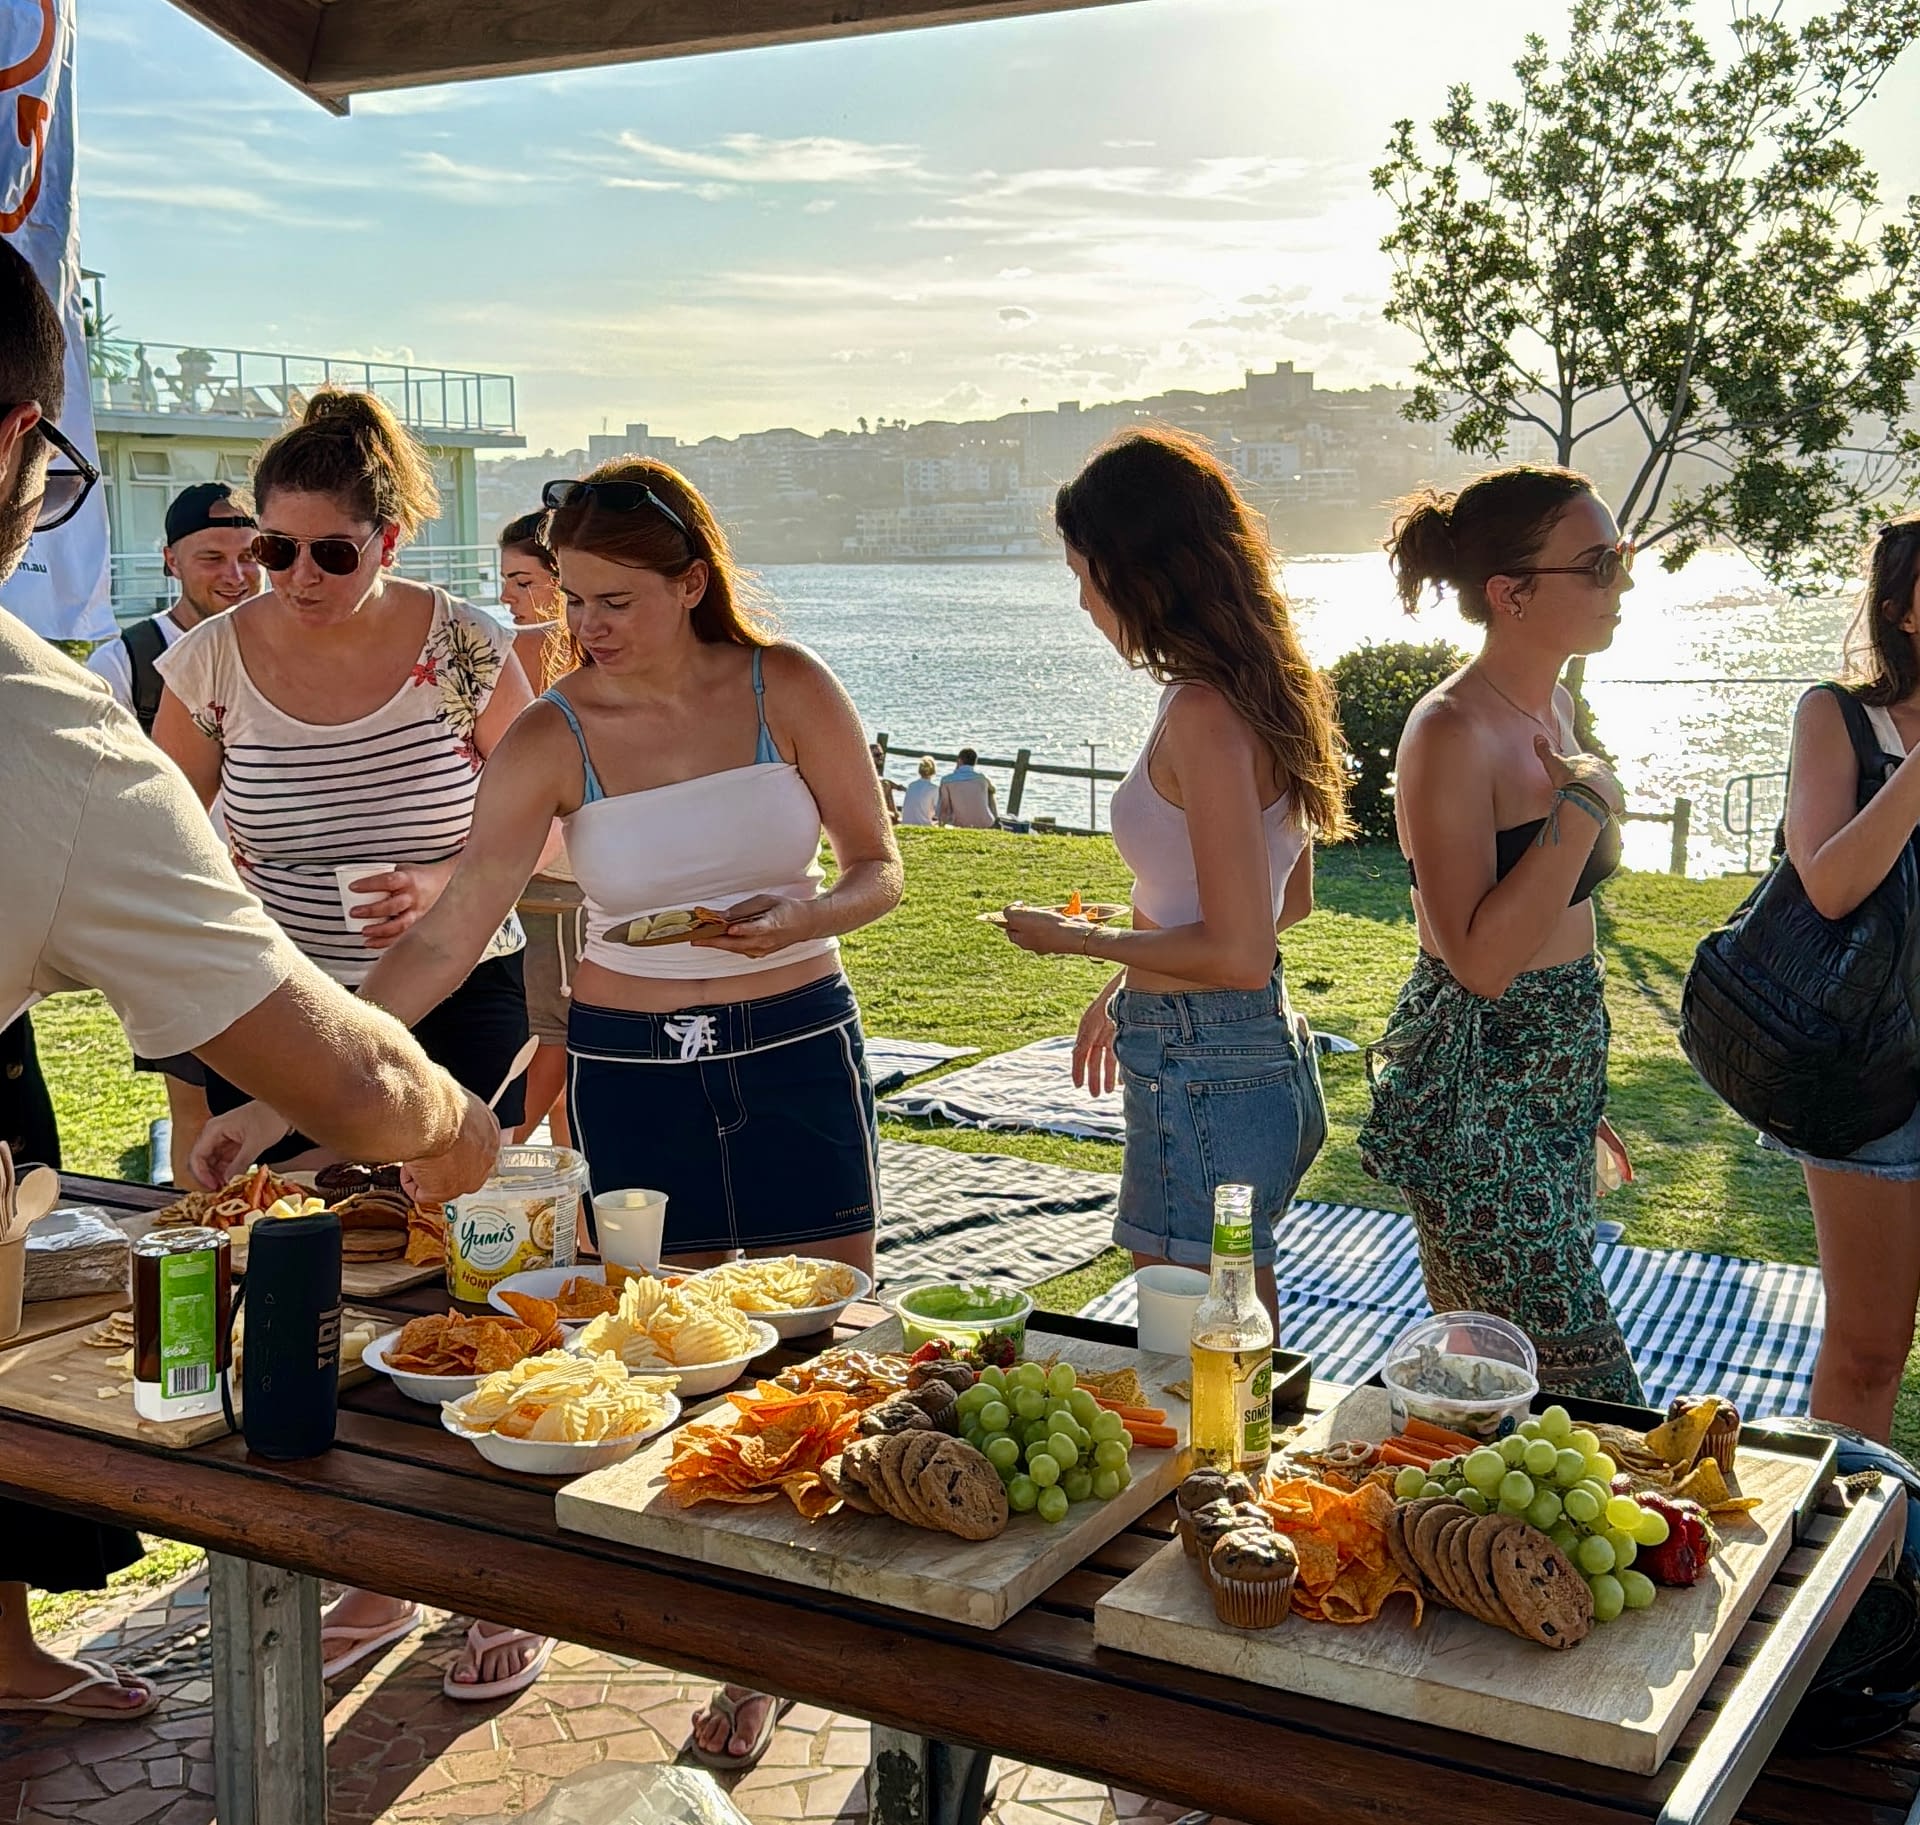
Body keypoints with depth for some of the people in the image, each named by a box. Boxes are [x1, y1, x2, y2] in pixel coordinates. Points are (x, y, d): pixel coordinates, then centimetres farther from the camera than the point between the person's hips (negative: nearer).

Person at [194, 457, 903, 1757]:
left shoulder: (787, 688, -7)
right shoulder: (552, 740, -8)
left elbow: (880, 871, 0)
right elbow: (449, 937, -12)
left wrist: (799, 916, -22)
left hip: (799, 1051, 0)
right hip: (631, 1066, 0)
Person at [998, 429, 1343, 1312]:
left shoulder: (1202, 713, -21)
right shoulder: (1260, 690, 8)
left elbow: (1238, 956, -23)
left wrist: (1082, 939, -9)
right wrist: (1130, 982, 25)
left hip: (1203, 1084, -10)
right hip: (1264, 1061, 10)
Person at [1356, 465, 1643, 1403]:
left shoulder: (1552, 709, 9)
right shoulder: (1451, 730, -19)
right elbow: (1481, 958, -26)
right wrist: (1586, 803, -24)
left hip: (1554, 1081, 9)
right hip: (1477, 1097, -9)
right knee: (1593, 1401, -5)